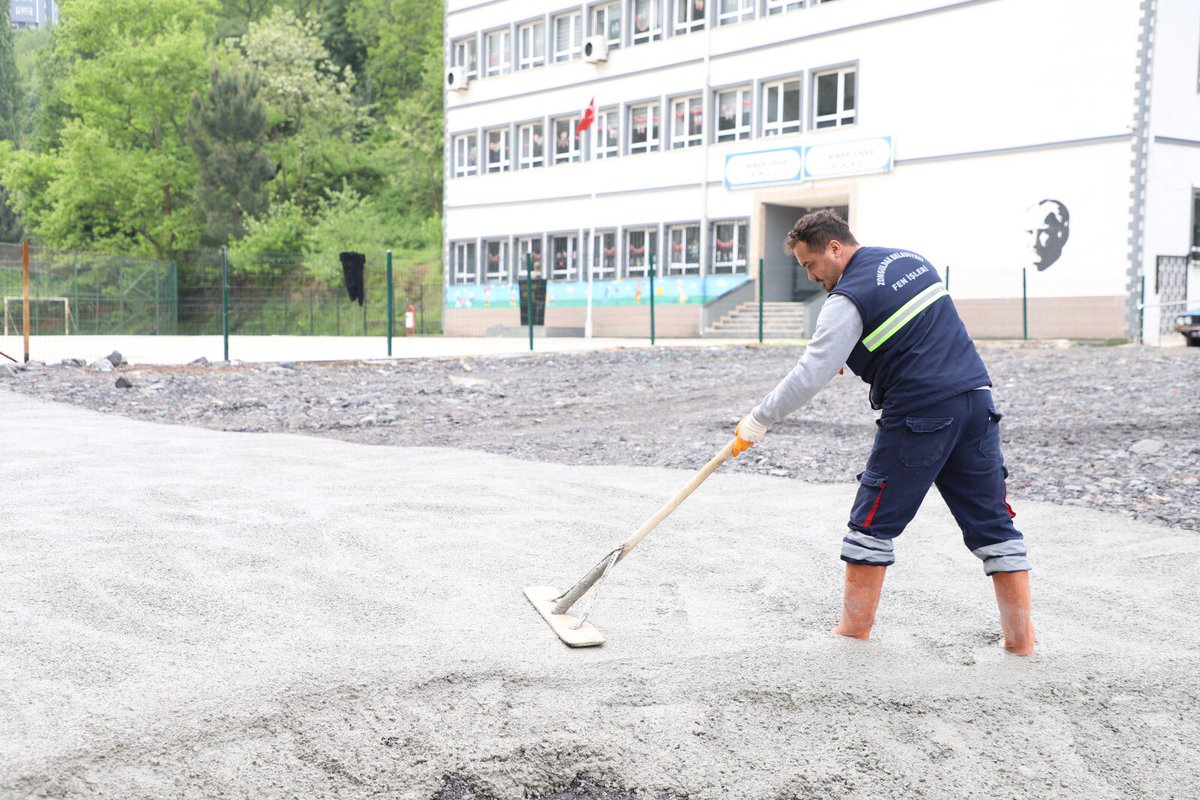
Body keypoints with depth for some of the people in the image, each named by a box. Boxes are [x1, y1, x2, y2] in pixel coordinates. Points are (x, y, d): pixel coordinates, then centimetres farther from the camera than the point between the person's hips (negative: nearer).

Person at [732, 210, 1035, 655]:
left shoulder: (849, 298, -9)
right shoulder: (912, 261, 15)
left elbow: (812, 375, -14)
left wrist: (759, 421, -5)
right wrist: (851, 355, 27)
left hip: (918, 415, -7)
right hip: (977, 401, 7)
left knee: (874, 523, 6)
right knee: (992, 522, 10)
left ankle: (854, 630, 12)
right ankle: (1020, 637, 12)